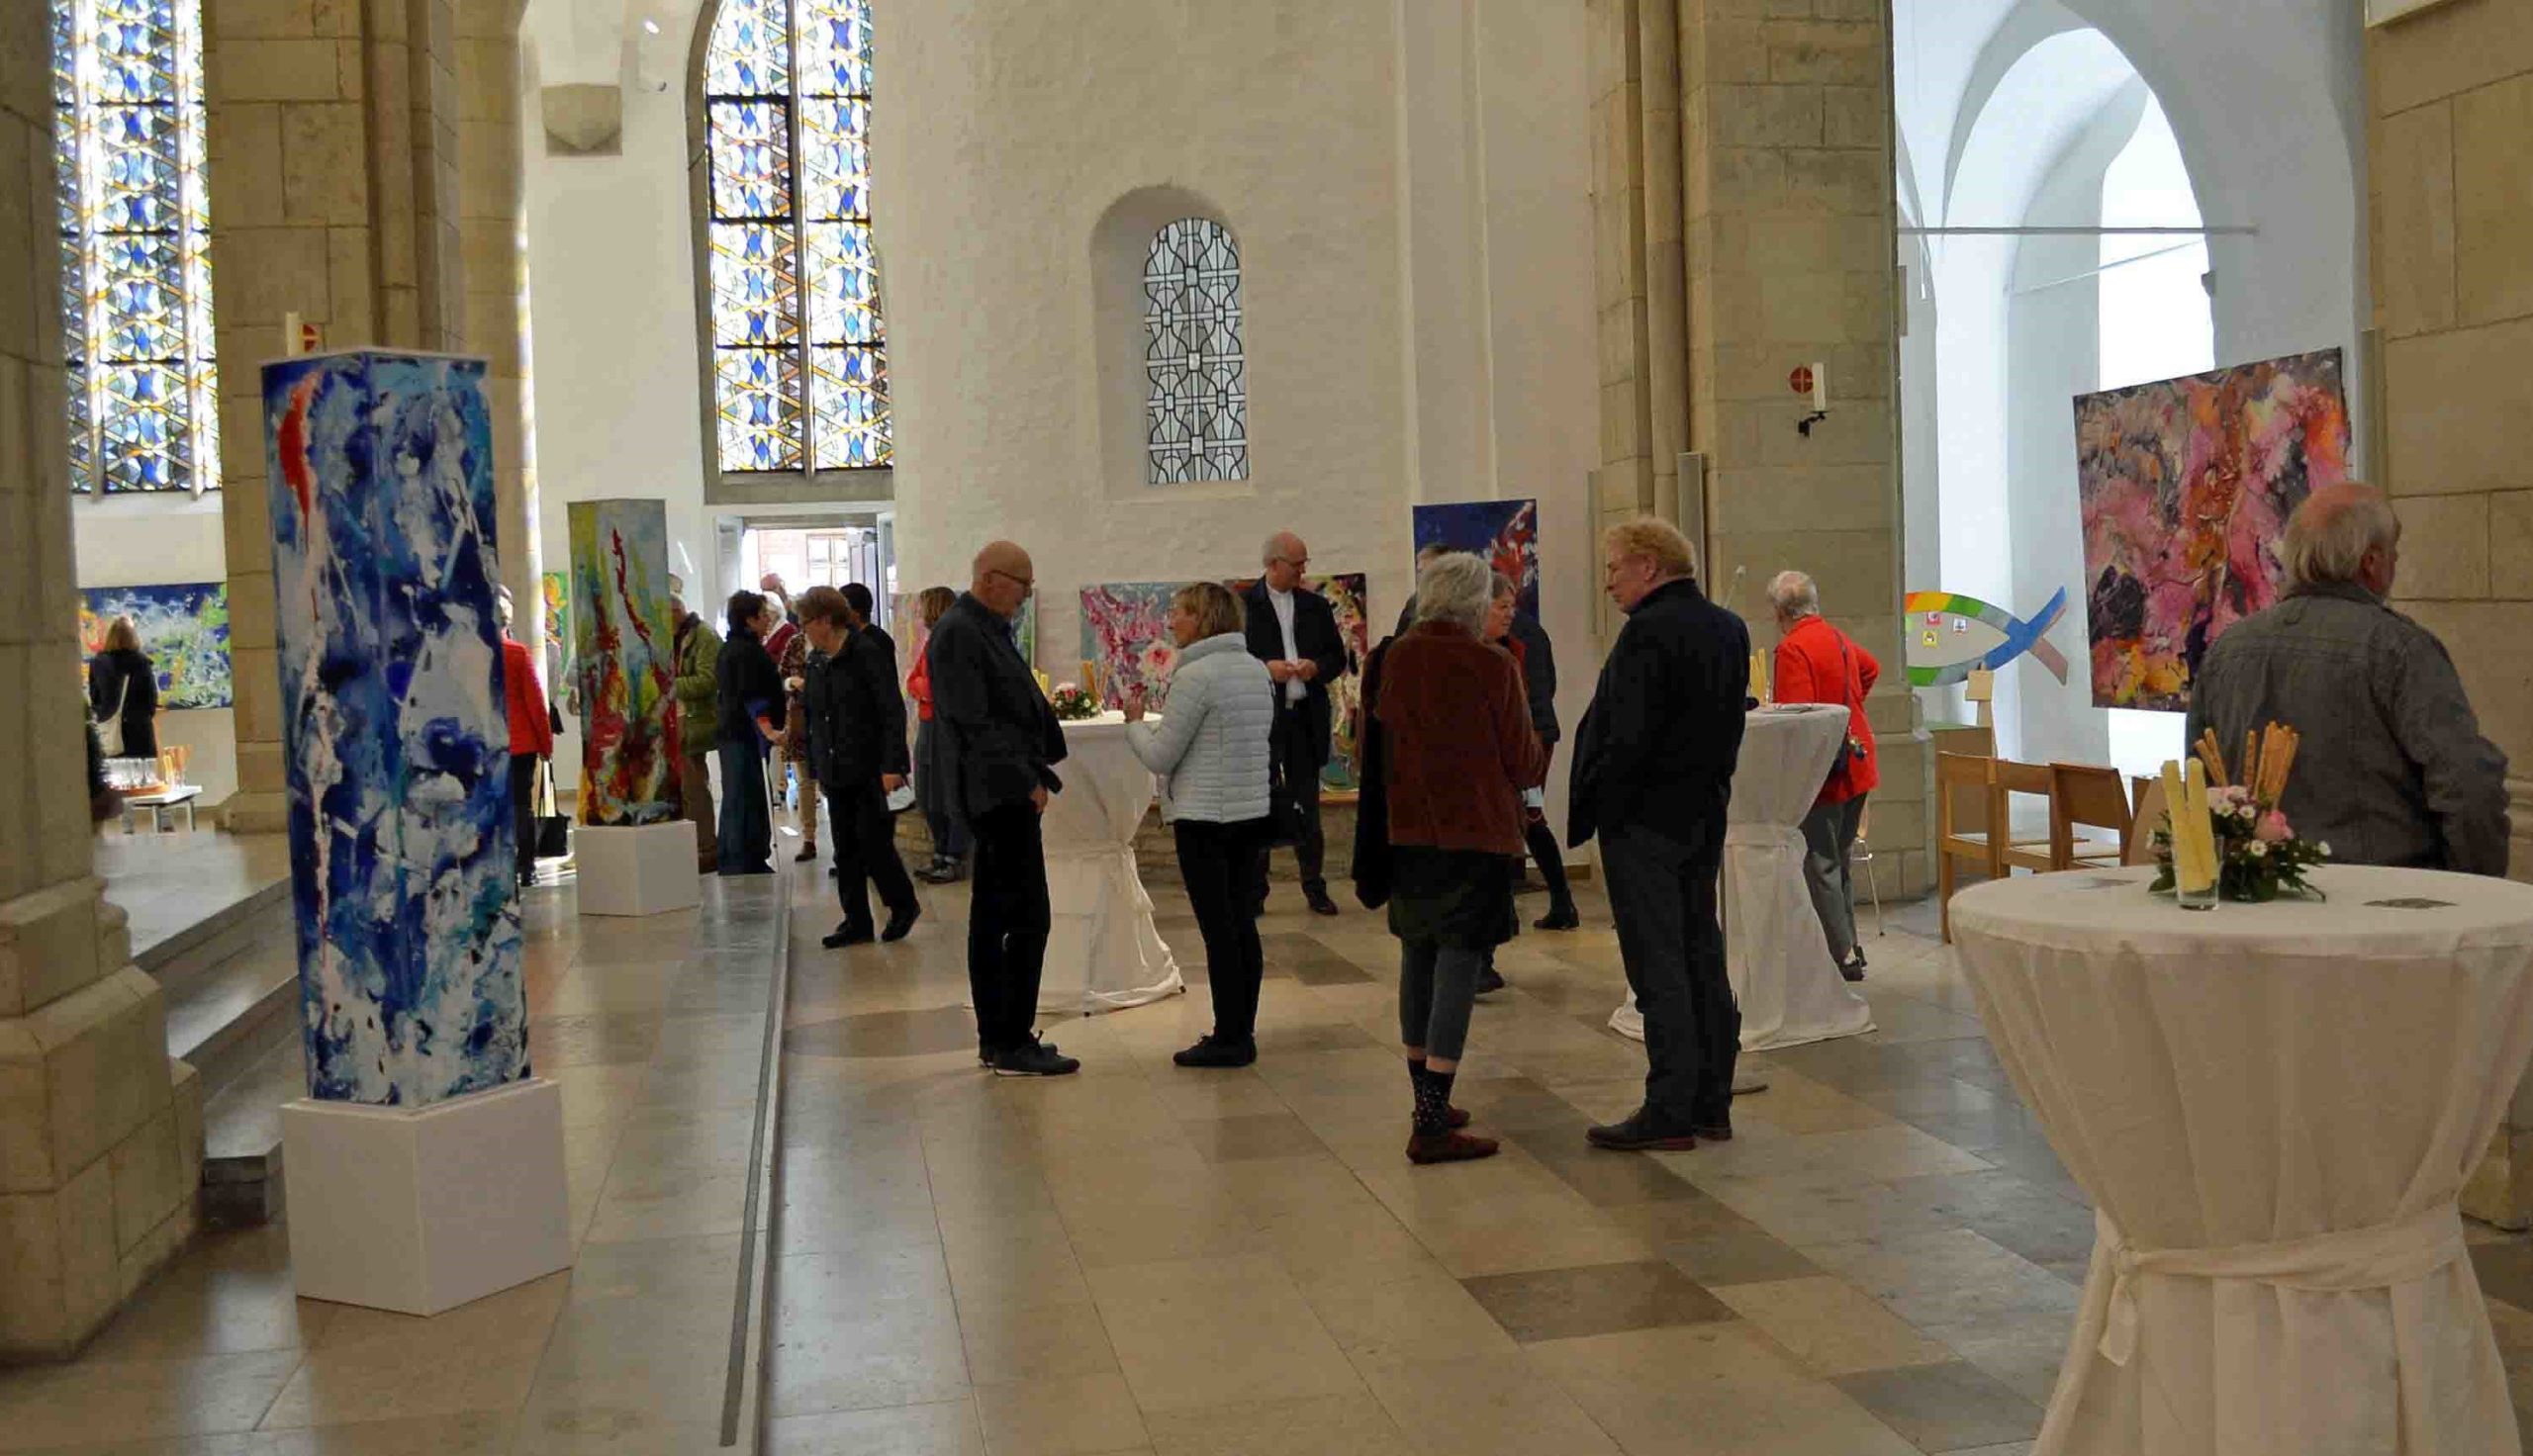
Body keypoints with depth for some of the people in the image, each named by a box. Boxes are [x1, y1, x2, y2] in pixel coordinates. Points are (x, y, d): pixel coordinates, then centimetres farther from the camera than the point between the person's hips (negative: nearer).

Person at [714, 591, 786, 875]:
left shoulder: (729, 649, 16)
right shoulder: (749, 652, -15)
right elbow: (752, 696, -23)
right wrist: (767, 729, -27)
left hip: (730, 732, 11)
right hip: (748, 734, -11)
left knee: (735, 799, 15)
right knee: (750, 800, -8)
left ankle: (731, 863, 21)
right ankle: (748, 865, -8)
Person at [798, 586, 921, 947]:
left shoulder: (867, 653, -11)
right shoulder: (817, 661, 10)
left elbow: (892, 711, -14)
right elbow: (811, 713, 17)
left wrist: (892, 765, -20)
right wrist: (816, 765, 10)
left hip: (870, 769, -7)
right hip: (836, 772, 7)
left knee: (874, 842, -3)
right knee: (846, 849, 7)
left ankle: (903, 905, 18)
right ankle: (856, 921, 14)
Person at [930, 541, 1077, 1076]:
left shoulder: (988, 629, 16)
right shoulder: (958, 633, -14)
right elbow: (973, 723, -20)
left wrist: (1035, 772, 12)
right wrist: (1025, 781, -18)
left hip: (1001, 795, 10)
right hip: (1001, 792, -10)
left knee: (991, 917, 13)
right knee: (1027, 918, -8)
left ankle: (996, 1038, 19)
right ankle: (1013, 1045, -3)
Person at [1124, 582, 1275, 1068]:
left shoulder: (1195, 676, -14)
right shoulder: (1257, 670, 9)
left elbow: (1160, 757, -12)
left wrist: (1134, 720, 5)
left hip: (1204, 818, -8)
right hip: (1251, 811, 8)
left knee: (1217, 928, -3)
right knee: (1242, 922, 11)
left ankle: (1229, 1038, 1)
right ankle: (1242, 1031, 17)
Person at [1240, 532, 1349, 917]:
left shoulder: (1315, 606, 11)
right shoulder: (1243, 605, -2)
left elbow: (1338, 657, 15)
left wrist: (1316, 667, -6)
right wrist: (1265, 667, -17)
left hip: (1306, 716, 3)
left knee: (1306, 806, 7)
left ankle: (1314, 887, 15)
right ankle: (1254, 889, 10)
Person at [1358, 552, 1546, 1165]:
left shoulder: (1389, 661, 1)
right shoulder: (1492, 668, -13)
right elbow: (1524, 764, -6)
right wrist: (1541, 743, 16)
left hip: (1404, 832, 6)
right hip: (1474, 833, -6)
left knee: (1418, 955, 17)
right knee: (1460, 960, -4)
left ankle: (1427, 1102, 28)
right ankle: (1433, 1125, -9)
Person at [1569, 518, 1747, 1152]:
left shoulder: (1648, 631, -18)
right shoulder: (1729, 629, 10)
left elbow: (1628, 738, -22)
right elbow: (1729, 724, 13)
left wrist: (1591, 807, -12)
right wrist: (1708, 785, 16)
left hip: (1644, 818, -9)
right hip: (1705, 815, 9)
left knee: (1658, 969, -5)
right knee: (1703, 961, 13)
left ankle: (1669, 1112, -1)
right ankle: (1711, 1103, 19)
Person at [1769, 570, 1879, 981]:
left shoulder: (1793, 648, -17)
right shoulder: (1838, 638, 11)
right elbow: (1871, 669, 32)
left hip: (1824, 772, -9)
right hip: (1858, 764, 9)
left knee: (1819, 866, -2)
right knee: (1838, 860, 19)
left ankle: (1842, 956, -2)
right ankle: (1850, 944, 26)